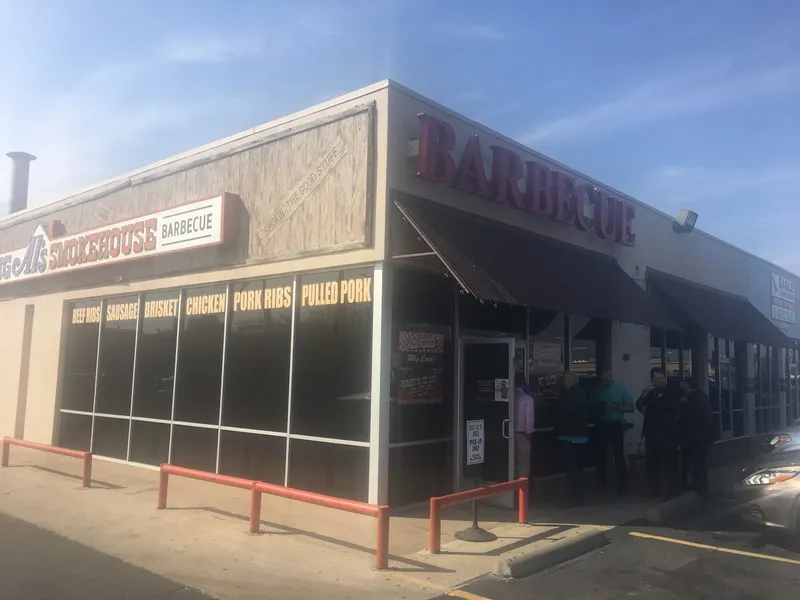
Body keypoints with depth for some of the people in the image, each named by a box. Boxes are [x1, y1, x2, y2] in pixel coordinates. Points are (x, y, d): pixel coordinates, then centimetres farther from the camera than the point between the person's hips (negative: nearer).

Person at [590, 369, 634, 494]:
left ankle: (622, 483, 5)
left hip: (616, 425, -3)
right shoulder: (597, 390, 1)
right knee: (600, 453, 12)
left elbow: (631, 408, -6)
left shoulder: (621, 387, -5)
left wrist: (616, 406, -20)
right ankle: (601, 482, 27)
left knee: (619, 454, -6)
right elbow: (592, 407, 12)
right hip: (601, 425, 3)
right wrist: (598, 408, -10)